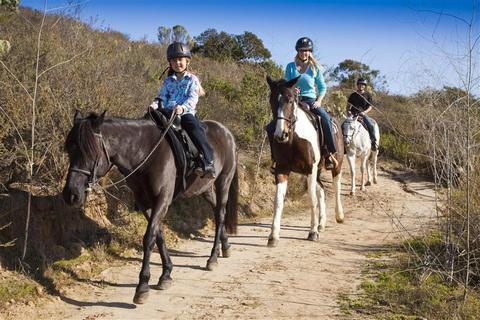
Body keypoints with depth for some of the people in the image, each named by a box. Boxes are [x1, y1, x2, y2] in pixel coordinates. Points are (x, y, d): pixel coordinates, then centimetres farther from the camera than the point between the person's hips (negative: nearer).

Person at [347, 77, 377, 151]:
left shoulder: (367, 95, 8)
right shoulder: (353, 95, 12)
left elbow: (370, 107, 4)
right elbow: (349, 105, 16)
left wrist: (364, 112, -13)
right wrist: (348, 111, -5)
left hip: (363, 114, -2)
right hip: (353, 114, 2)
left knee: (370, 125, -28)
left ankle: (374, 142, -18)